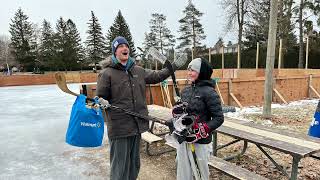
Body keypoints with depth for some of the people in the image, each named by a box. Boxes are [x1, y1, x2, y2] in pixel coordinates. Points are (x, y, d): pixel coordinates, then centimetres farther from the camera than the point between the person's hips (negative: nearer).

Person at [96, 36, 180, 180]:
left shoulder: (139, 71, 10)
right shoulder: (107, 73, -6)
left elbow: (156, 76, 20)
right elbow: (100, 97, -5)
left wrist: (171, 68, 15)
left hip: (137, 124, 6)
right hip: (119, 127, -5)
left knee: (134, 164, 21)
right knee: (120, 167, 4)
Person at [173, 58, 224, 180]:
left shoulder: (209, 92, -12)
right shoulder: (185, 91, 8)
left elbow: (219, 118, -12)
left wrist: (201, 132, -19)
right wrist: (176, 110, -6)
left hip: (200, 141, -5)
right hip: (183, 139, 6)